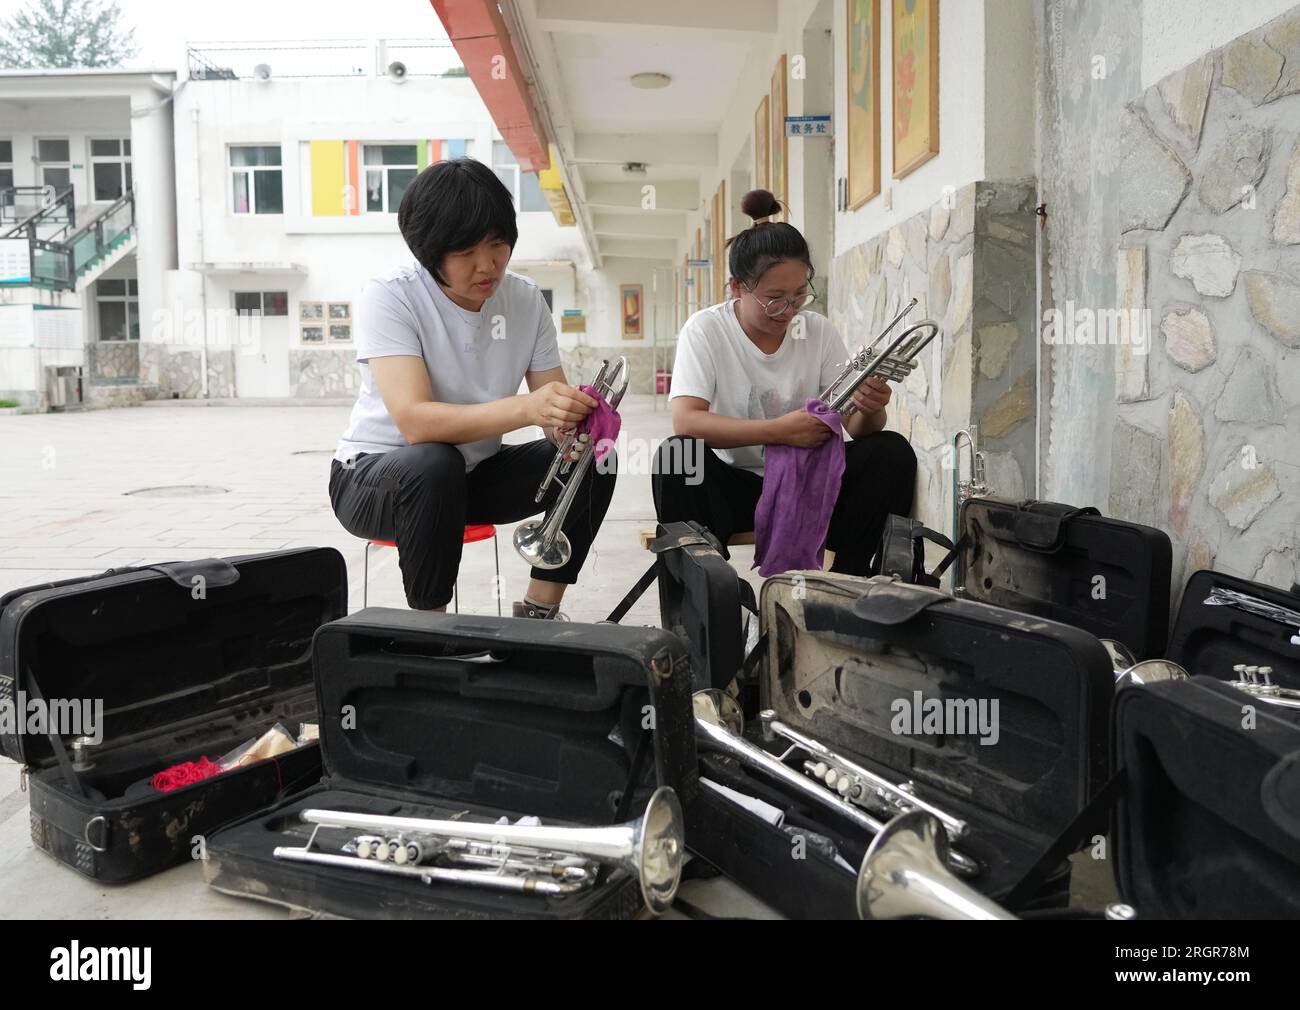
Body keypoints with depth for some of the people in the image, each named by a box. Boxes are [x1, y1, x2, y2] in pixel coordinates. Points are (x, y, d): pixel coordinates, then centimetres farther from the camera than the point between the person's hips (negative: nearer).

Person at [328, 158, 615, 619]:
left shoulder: (525, 299, -6)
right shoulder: (389, 297, -20)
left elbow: (555, 419, -7)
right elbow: (414, 422, -34)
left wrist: (574, 420, -33)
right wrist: (526, 408, -47)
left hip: (474, 474, 5)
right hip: (374, 475, -4)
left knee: (592, 462, -15)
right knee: (435, 465, -38)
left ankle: (538, 614, -7)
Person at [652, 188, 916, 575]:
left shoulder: (818, 331, 1)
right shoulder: (705, 330, -8)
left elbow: (858, 429, -1)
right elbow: (685, 420, -24)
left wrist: (869, 412, -27)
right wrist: (779, 430, -32)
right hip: (731, 485, -3)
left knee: (893, 451, -19)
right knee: (677, 455, -33)